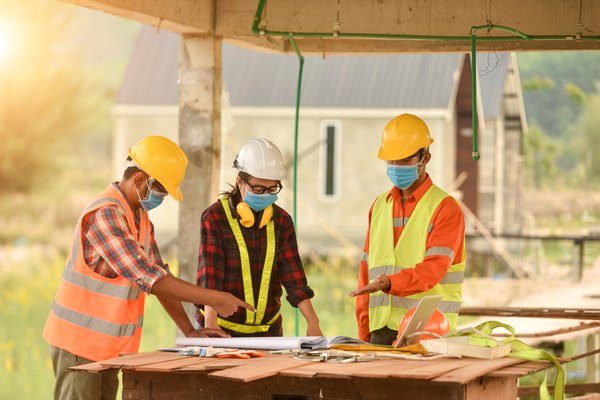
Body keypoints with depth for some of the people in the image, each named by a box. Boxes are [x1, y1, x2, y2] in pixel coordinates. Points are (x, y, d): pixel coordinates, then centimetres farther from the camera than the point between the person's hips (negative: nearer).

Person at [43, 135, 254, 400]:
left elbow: (159, 274, 13)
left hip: (109, 343, 9)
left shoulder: (140, 216, 10)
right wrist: (212, 298, -24)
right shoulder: (104, 215, -21)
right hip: (80, 340, -9)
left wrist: (189, 331, 5)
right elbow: (147, 277, -27)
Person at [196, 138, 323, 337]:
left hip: (269, 329, 4)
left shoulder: (282, 221, 7)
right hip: (224, 329, -4)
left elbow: (294, 277, 2)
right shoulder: (214, 217, -6)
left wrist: (313, 323, -8)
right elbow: (209, 274, -15)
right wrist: (210, 324, -27)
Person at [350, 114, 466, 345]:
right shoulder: (379, 206, 16)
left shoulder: (445, 208, -4)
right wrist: (364, 332, 10)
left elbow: (433, 269, -15)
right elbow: (367, 269, 16)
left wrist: (391, 282, -32)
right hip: (381, 329, 5)